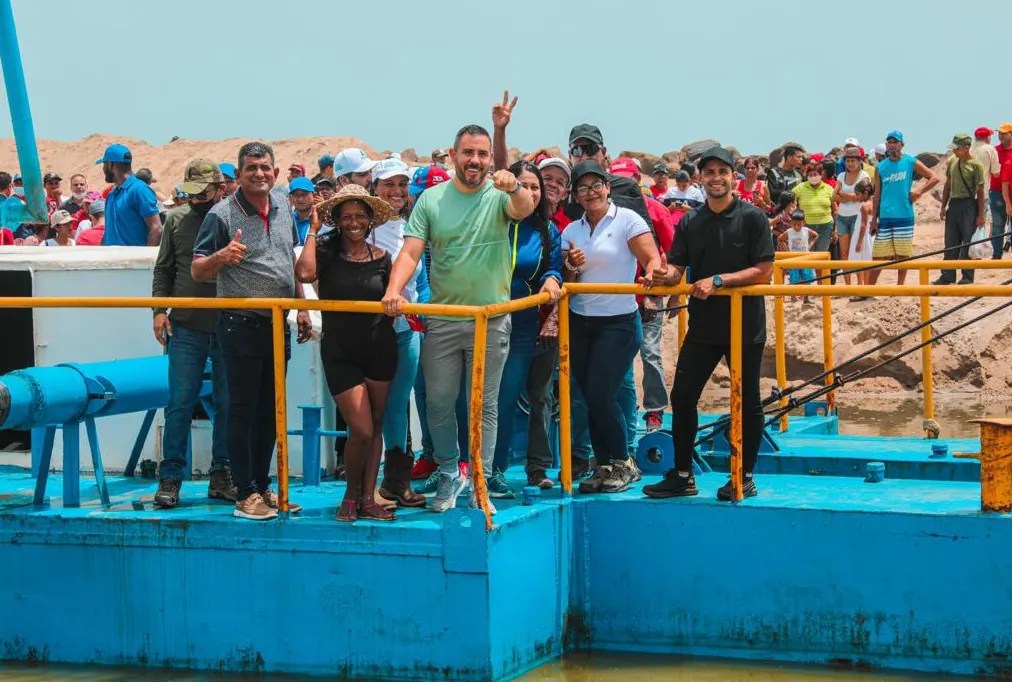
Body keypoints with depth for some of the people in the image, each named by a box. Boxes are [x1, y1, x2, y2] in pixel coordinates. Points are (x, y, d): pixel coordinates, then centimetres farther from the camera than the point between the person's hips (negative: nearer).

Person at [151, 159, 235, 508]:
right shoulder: (177, 219, 8)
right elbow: (163, 270, 11)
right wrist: (159, 310, 1)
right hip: (186, 326, 1)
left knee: (227, 405, 6)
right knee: (180, 404, 0)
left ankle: (222, 475, 15)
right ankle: (170, 478, 4)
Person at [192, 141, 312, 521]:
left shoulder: (282, 205, 8)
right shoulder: (222, 215, -10)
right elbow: (197, 272, -10)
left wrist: (301, 307, 19)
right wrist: (221, 256, -31)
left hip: (278, 325, 6)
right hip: (241, 327, -6)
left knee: (269, 411, 12)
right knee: (243, 411, -2)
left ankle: (263, 486, 21)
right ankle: (245, 494, 3)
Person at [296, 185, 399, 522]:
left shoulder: (380, 257, 5)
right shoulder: (327, 251, -4)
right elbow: (305, 273, -25)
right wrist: (313, 230, -16)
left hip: (379, 348, 3)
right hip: (340, 352, -3)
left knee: (375, 426, 8)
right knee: (361, 430, -10)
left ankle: (368, 498, 16)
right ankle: (351, 493, 12)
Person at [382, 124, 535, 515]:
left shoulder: (500, 196, -3)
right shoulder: (431, 200, 0)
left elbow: (524, 210, -26)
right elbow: (410, 252, -5)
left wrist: (515, 188, -49)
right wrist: (394, 290, -23)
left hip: (491, 319, -1)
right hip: (442, 319, 1)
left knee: (485, 405, 5)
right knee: (438, 403, 8)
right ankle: (450, 476, 24)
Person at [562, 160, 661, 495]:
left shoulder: (627, 220, -4)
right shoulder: (572, 231, 11)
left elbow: (653, 258, -13)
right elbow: (565, 282, 14)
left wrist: (651, 274, -36)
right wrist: (572, 267, -8)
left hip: (619, 322, -5)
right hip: (580, 323, 5)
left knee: (601, 395, -13)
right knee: (591, 397, 4)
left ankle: (622, 463, 3)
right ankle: (605, 466, 15)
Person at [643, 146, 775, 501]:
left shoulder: (753, 218, -8)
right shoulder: (690, 223, 5)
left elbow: (764, 271, -13)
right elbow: (677, 268, 5)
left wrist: (717, 281, -21)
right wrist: (667, 275, -19)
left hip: (745, 325, -4)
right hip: (703, 324, 4)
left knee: (747, 402, 5)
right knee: (682, 396, 2)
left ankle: (745, 477, 17)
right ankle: (682, 475, 12)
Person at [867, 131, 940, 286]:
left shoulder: (911, 162, 1)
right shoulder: (881, 167, 9)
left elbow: (934, 178, 3)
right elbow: (877, 195, 10)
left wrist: (919, 192, -10)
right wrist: (874, 219, 5)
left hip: (904, 216, -2)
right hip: (885, 218, 2)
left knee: (902, 255, 3)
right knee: (878, 256, 1)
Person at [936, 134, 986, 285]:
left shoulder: (975, 165, -10)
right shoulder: (952, 162, 8)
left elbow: (980, 191, -9)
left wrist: (981, 215, -12)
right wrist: (943, 207, 13)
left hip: (968, 204, -6)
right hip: (953, 203, 6)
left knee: (968, 241, -1)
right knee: (950, 242, 8)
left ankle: (968, 276, 7)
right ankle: (947, 276, 14)